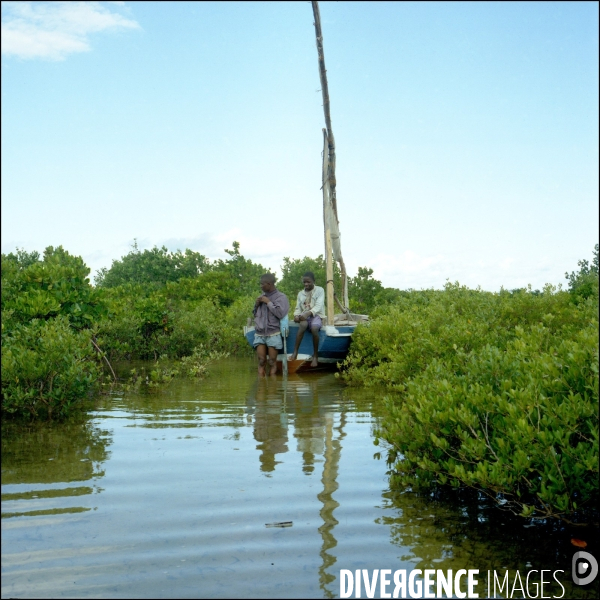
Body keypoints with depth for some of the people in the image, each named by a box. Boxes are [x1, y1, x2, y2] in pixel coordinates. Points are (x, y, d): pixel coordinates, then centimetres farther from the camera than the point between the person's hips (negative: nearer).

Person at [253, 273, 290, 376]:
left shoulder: (281, 297, -1)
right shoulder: (262, 296, 16)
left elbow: (280, 313, -14)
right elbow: (255, 313, 24)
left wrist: (268, 302, -9)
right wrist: (256, 304, 4)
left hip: (273, 334, -4)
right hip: (259, 334, 4)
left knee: (272, 362, -2)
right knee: (261, 361, -4)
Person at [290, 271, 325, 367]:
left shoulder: (320, 290, 2)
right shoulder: (300, 293, 16)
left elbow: (319, 306, -10)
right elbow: (298, 308, 13)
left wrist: (308, 313, -26)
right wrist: (296, 315, -12)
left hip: (316, 315, -2)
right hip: (304, 316, 2)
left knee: (314, 328, -37)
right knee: (303, 324, -36)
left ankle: (315, 356, -21)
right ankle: (295, 352, -38)